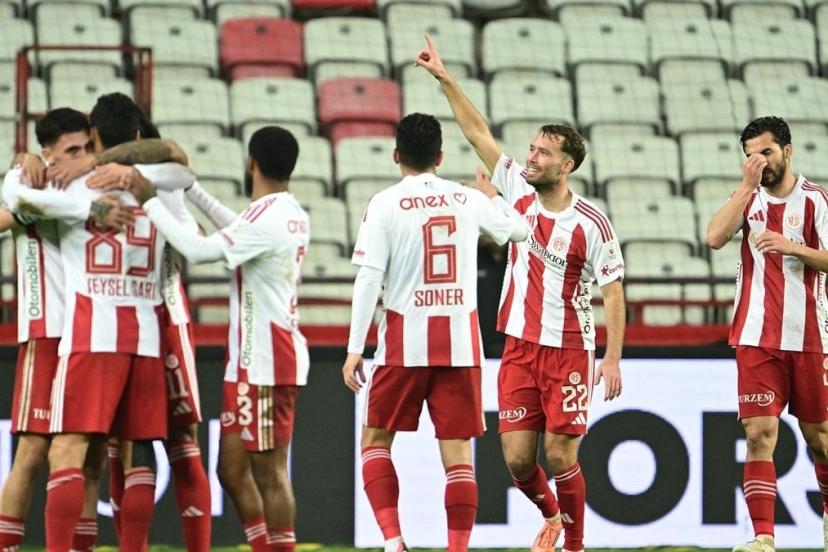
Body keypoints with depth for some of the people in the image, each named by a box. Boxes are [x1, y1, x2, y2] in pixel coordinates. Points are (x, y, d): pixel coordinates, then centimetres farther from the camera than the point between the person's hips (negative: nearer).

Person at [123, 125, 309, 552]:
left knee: (269, 473, -6)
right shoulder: (293, 216, 13)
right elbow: (237, 231, 33)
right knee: (233, 469, 13)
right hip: (251, 361, 10)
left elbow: (198, 250, -24)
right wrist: (190, 188, 38)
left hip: (264, 362, -10)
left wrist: (151, 201, -14)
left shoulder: (267, 218, -17)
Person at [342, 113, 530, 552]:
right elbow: (519, 230, 22)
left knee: (376, 441, 11)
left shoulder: (385, 204, -4)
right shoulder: (469, 199, 5)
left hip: (405, 342, -2)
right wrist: (493, 196, 42)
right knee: (457, 453, 4)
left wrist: (355, 348, -7)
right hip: (460, 341, 2)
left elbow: (369, 278, -10)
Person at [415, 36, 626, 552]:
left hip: (569, 350, -4)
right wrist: (445, 78, 1)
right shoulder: (520, 194, 2)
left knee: (561, 456, -4)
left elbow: (613, 292, -8)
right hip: (519, 348, 4)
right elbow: (479, 133, 5)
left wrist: (613, 359, -14)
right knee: (518, 458, 2)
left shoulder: (591, 223, -10)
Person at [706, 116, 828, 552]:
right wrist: (748, 185, -13)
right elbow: (714, 237, -10)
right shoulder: (749, 197, 7)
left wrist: (793, 247, -22)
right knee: (760, 434, -9)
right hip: (757, 337, 1)